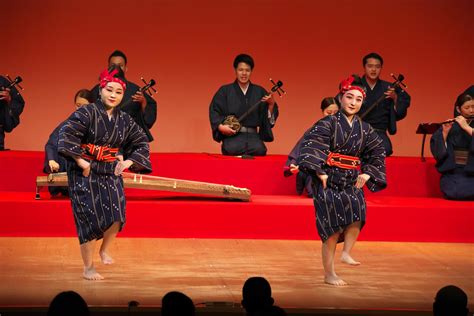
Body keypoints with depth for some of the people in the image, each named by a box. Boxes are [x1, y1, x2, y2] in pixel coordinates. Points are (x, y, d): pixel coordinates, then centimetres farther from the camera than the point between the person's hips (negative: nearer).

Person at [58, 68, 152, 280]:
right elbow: (67, 134, -19)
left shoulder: (124, 120, 5)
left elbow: (141, 143, 13)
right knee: (90, 218, -4)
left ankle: (104, 250, 20)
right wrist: (81, 161, -21)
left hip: (111, 173, 4)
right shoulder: (87, 113, -11)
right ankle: (88, 268, 9)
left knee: (116, 215, -10)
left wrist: (129, 161, -2)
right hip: (85, 174, -4)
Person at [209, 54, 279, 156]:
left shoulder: (259, 92, 14)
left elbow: (268, 117, 13)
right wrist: (220, 126, -11)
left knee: (259, 150, -32)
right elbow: (214, 111, 6)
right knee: (232, 149, -35)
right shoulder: (225, 91, 10)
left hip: (253, 136, 1)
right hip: (232, 136, -1)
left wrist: (271, 104, -7)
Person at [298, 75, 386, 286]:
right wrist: (319, 173, -19)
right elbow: (310, 147, -15)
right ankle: (329, 274, 5)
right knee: (333, 227, -4)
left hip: (352, 182, 4)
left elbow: (377, 153, 19)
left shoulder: (364, 129, 8)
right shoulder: (328, 124, -6)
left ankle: (346, 253, -5)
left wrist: (367, 174, 8)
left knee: (357, 213, -23)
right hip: (329, 181, -4)